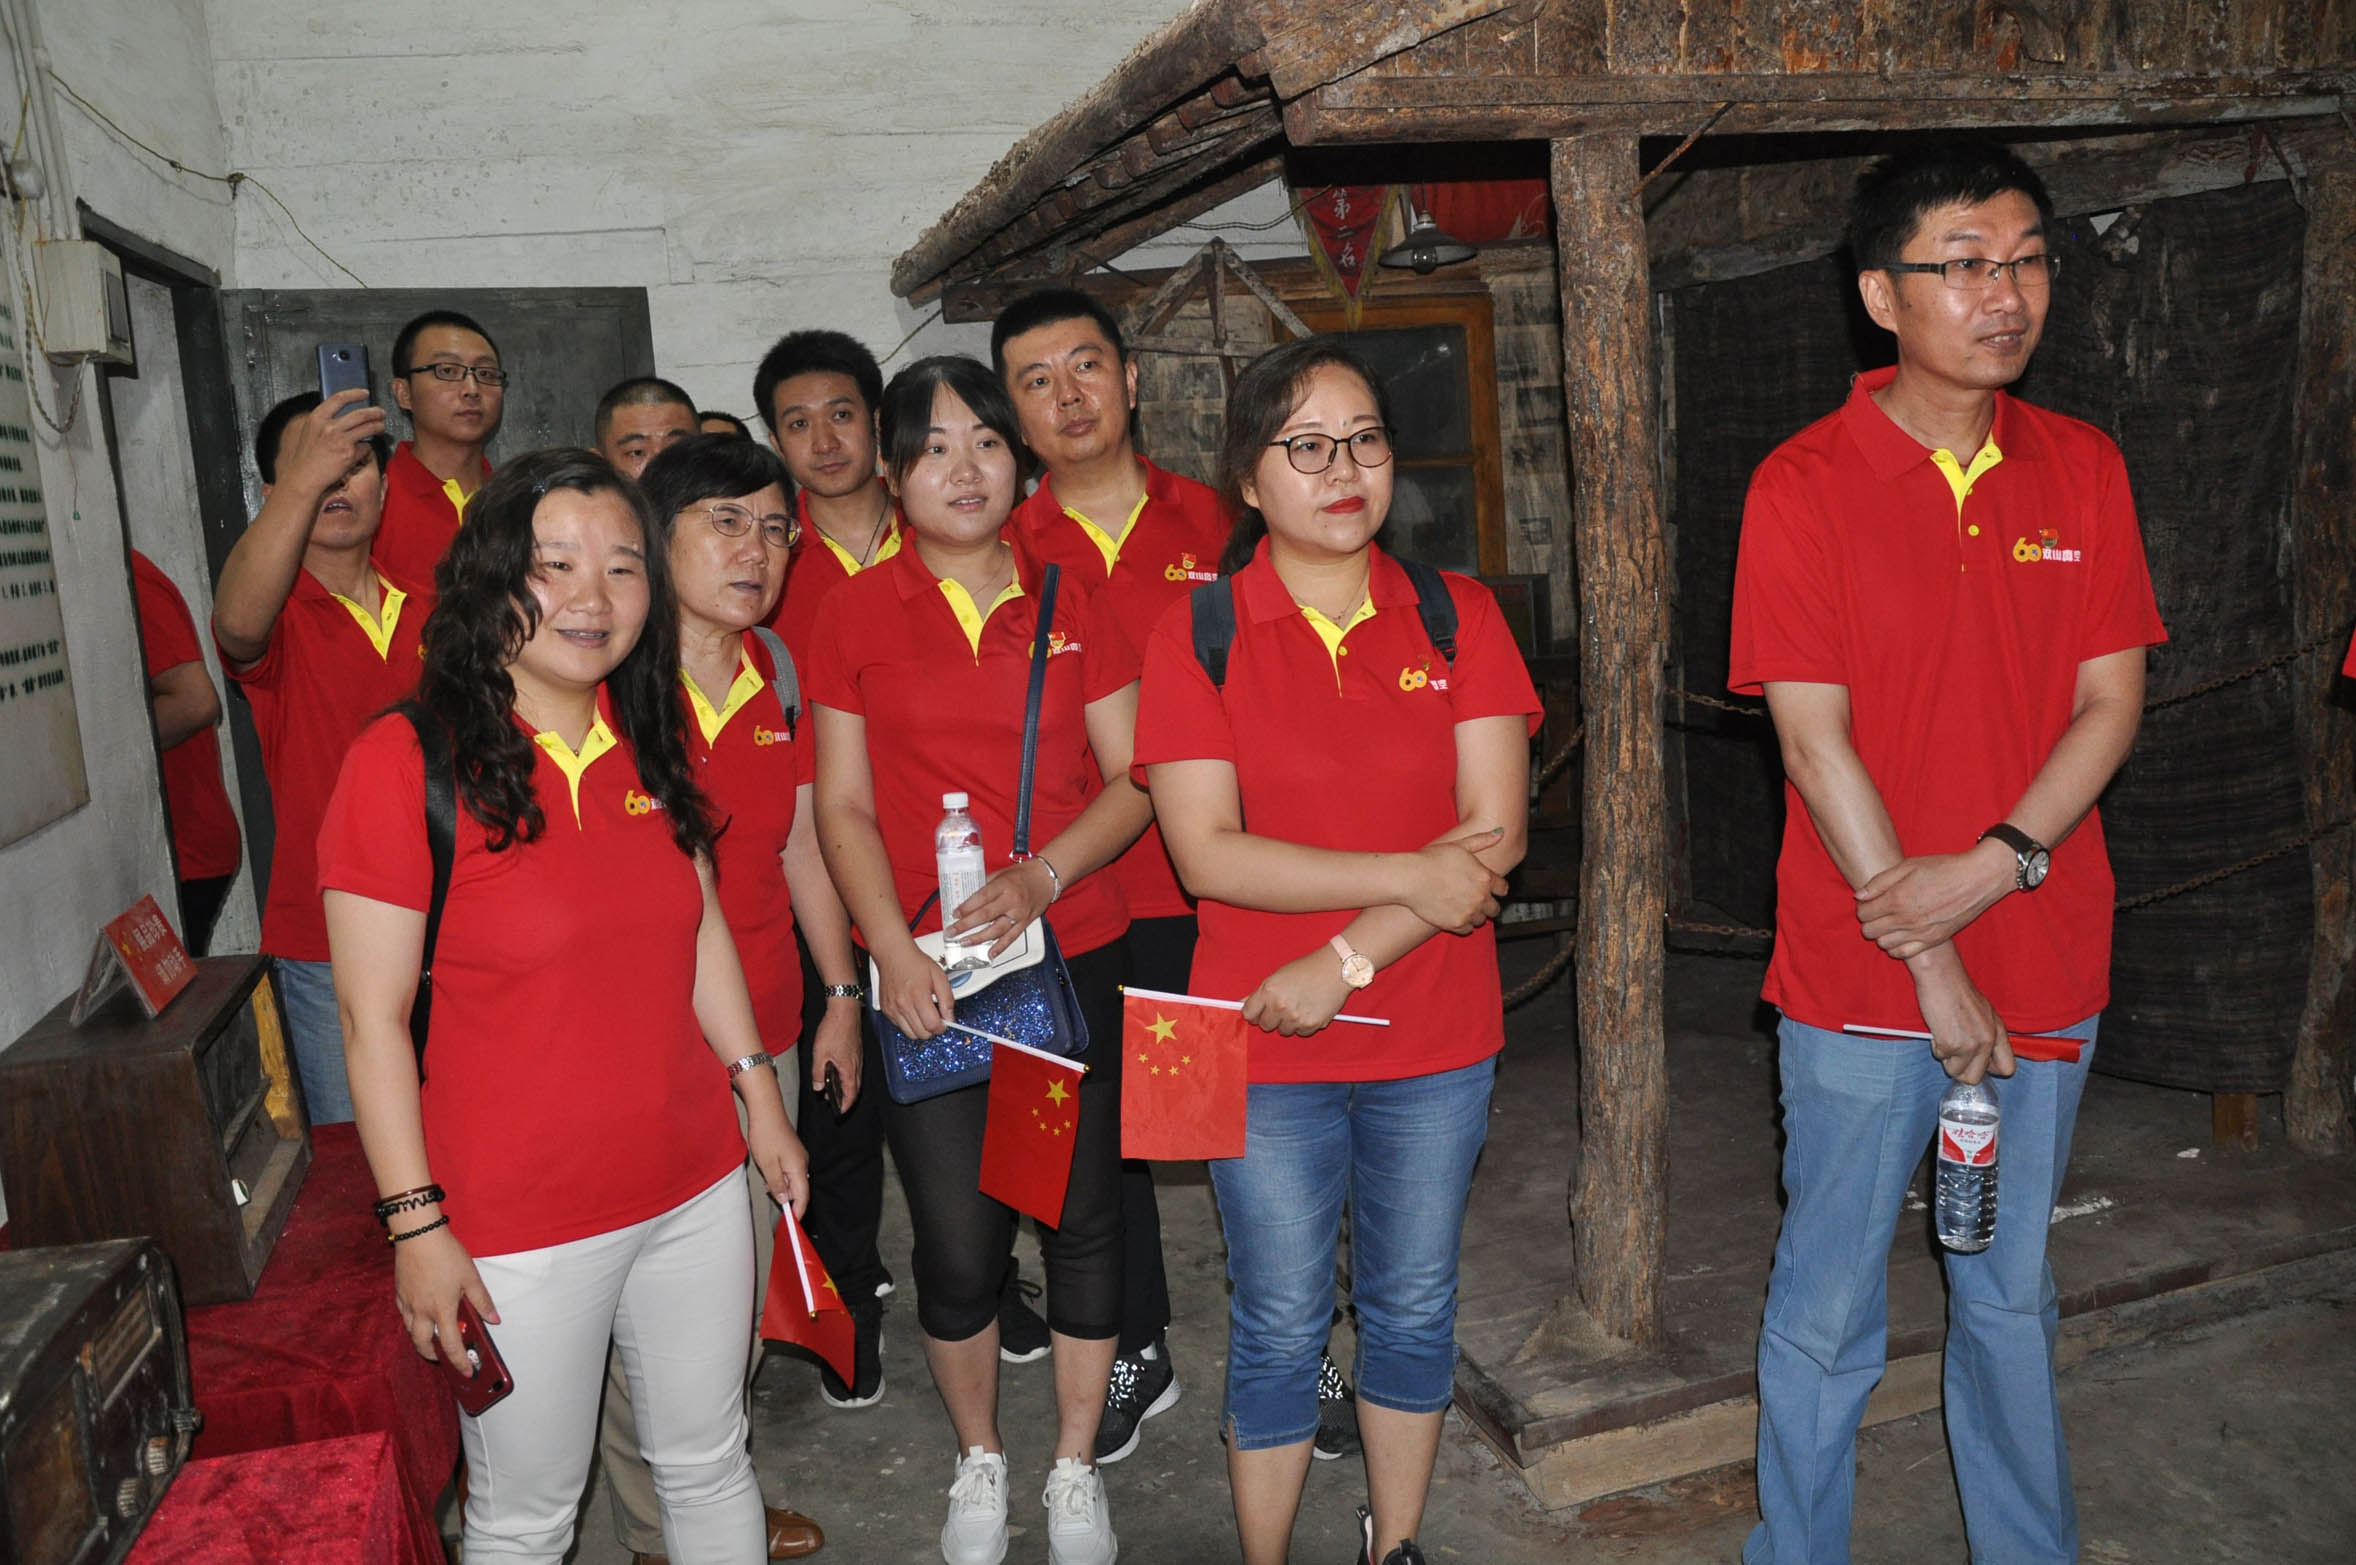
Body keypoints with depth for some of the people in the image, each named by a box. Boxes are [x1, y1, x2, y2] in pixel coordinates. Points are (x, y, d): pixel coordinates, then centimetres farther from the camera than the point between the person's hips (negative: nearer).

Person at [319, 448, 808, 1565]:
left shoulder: (650, 746, 3)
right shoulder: (405, 761, -15)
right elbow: (373, 1019, -13)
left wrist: (761, 1099, 13)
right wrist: (415, 1222, -12)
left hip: (695, 1193, 5)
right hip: (517, 1226, -5)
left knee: (711, 1467, 21)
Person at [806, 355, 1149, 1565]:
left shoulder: (1072, 601, 4)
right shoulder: (855, 613, 2)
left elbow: (1134, 778, 1)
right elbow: (844, 804, 1)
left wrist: (1040, 878, -15)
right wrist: (891, 946, -12)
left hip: (1074, 954, 1)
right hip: (925, 977, -1)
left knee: (1084, 1218, 8)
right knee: (957, 1241, 5)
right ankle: (978, 1464, 33)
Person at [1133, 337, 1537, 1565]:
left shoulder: (1458, 616, -1)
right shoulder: (1195, 634, -6)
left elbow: (1496, 832, -9)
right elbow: (1206, 853, -14)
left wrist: (1347, 958, -17)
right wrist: (1410, 874, -18)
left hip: (1436, 1042, 2)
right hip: (1264, 1049, -2)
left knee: (1412, 1310, 18)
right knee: (1280, 1326, 11)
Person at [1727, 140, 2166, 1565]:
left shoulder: (2084, 469, 5)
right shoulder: (1804, 484, -9)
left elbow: (2112, 701, 2)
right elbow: (1814, 739, -12)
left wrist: (1992, 866, -15)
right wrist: (1934, 967, -12)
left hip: (2046, 967, 4)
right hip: (1861, 981, -4)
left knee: (2013, 1295, 20)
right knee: (1828, 1311, 8)